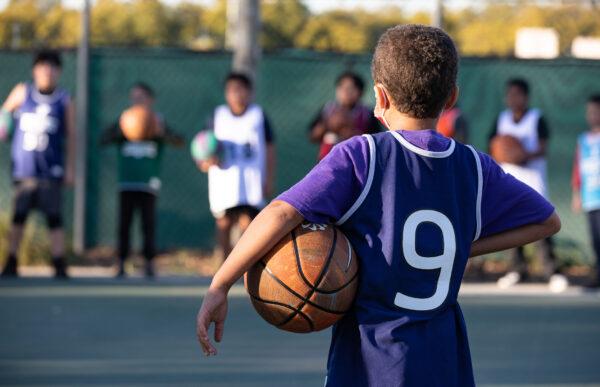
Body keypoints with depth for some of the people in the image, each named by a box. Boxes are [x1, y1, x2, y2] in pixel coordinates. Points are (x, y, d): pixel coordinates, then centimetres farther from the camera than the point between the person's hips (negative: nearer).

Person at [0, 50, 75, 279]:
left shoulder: (64, 101, 3)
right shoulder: (23, 92, 7)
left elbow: (71, 137, 5)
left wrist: (70, 169, 1)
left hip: (51, 170, -1)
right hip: (23, 169, 1)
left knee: (54, 217, -7)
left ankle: (59, 265, -6)